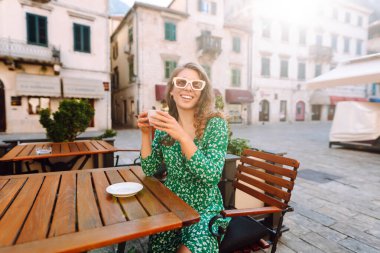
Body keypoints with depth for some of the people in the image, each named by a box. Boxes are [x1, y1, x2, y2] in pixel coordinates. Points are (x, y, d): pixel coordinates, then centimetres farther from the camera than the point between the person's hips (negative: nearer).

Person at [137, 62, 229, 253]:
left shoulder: (215, 124, -12)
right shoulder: (165, 124, -1)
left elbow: (212, 176, -22)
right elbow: (150, 171, 0)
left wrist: (182, 136, -31)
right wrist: (145, 133, -13)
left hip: (204, 209, -2)